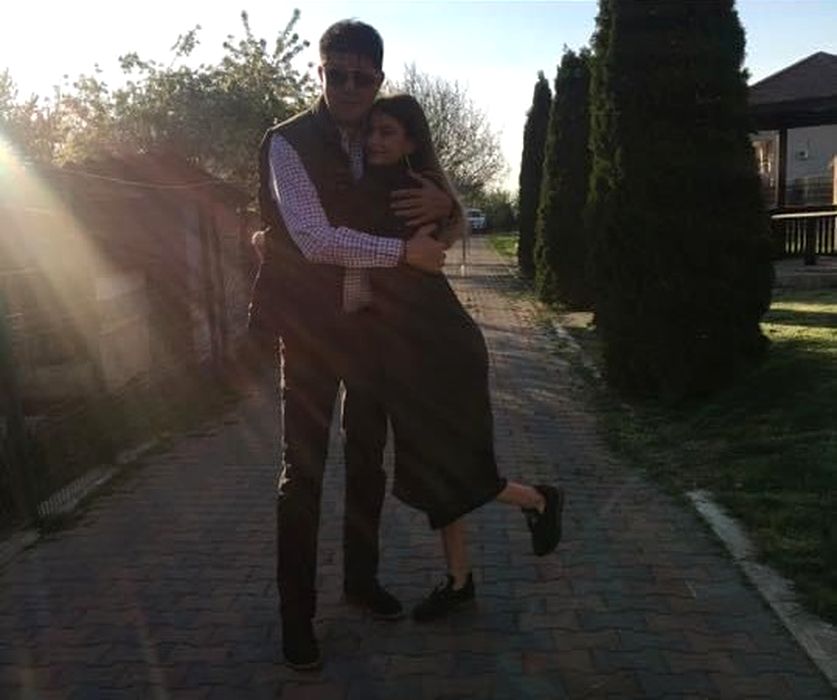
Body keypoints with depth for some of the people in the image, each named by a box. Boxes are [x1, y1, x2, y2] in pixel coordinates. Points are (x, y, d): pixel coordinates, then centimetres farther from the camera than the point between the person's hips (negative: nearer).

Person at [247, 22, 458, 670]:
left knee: (368, 457, 14)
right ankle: (297, 614, 13)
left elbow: (451, 216, 13)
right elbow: (314, 239, -24)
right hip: (309, 326, -5)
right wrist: (404, 250, -21)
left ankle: (362, 577, 33)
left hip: (371, 322, 6)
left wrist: (442, 201, -12)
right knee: (303, 470, -2)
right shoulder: (288, 143, -12)